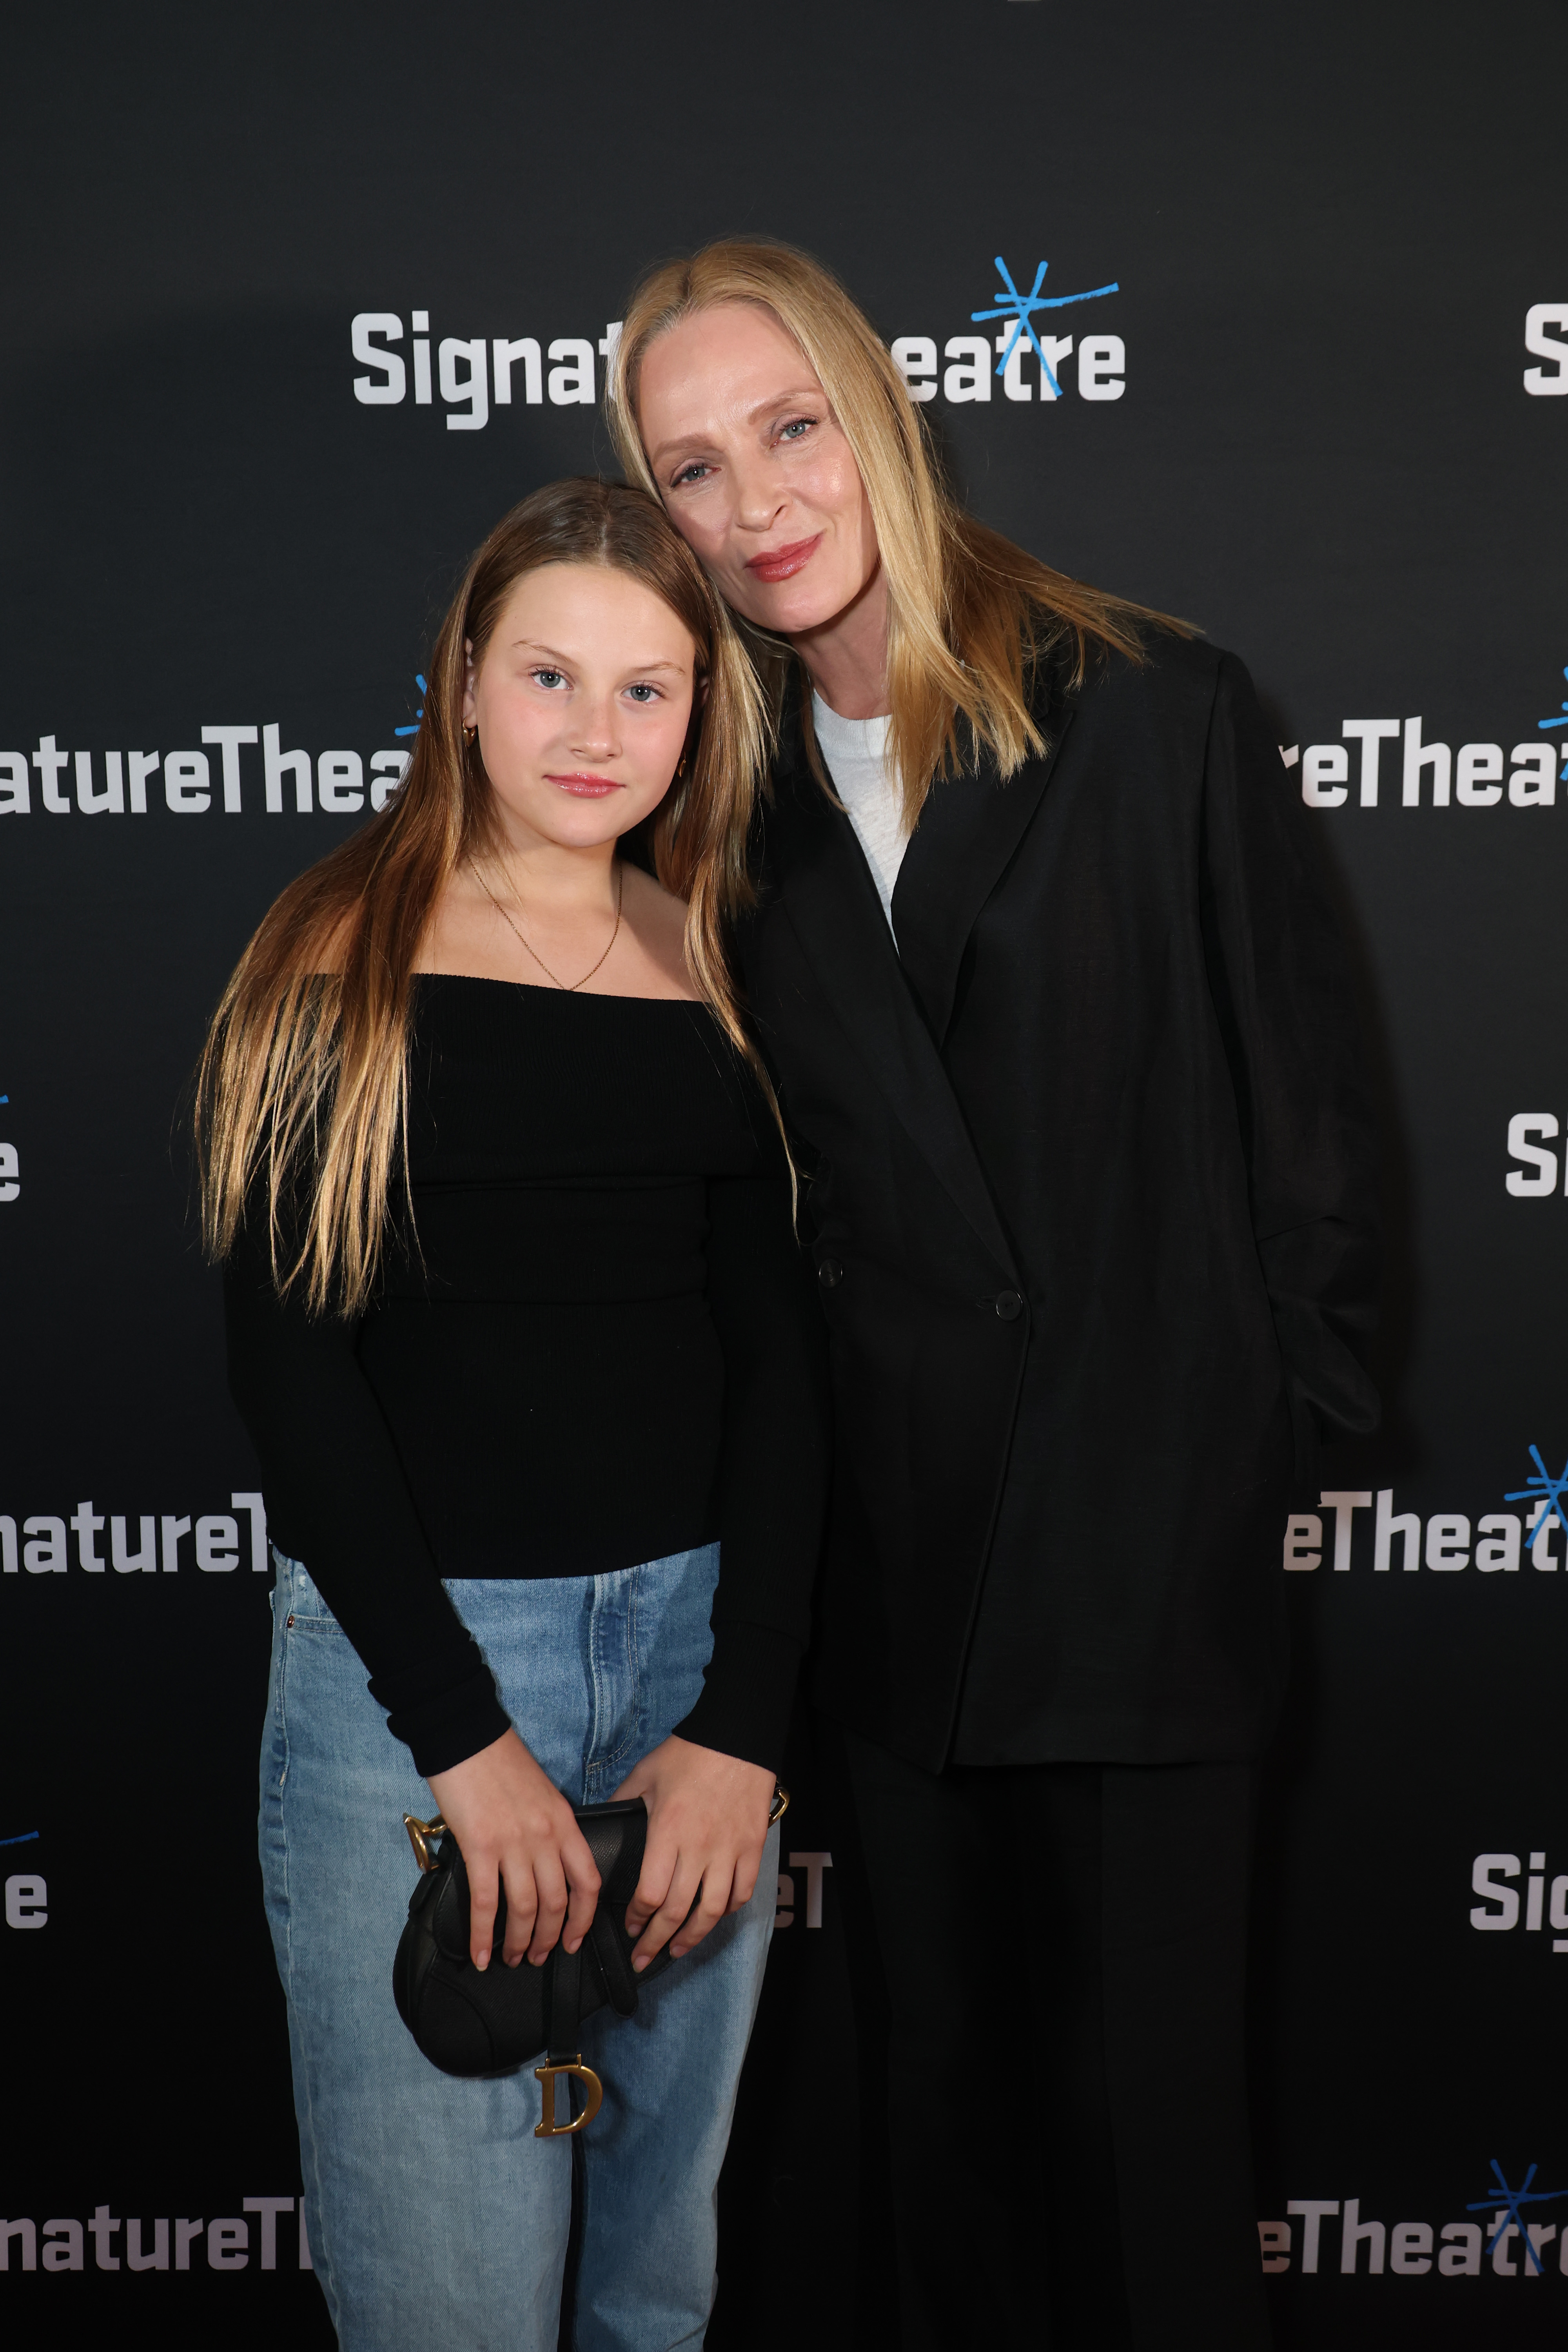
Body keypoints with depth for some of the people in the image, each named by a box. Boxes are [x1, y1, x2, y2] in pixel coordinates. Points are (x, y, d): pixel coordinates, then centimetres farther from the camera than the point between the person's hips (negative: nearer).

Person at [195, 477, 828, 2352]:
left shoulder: (712, 976, 7)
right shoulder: (344, 962, -3)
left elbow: (774, 1352, 4)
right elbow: (286, 1357, -8)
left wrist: (742, 1722, -6)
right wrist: (467, 1738, -13)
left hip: (696, 1637, 4)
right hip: (406, 1651, -3)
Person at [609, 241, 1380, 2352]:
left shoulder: (1162, 714, -6)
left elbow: (1311, 1103, -3)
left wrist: (1279, 1428, -3)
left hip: (1147, 1534, -4)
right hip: (905, 1541, 4)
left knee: (1145, 2082, 8)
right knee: (950, 2072, 18)